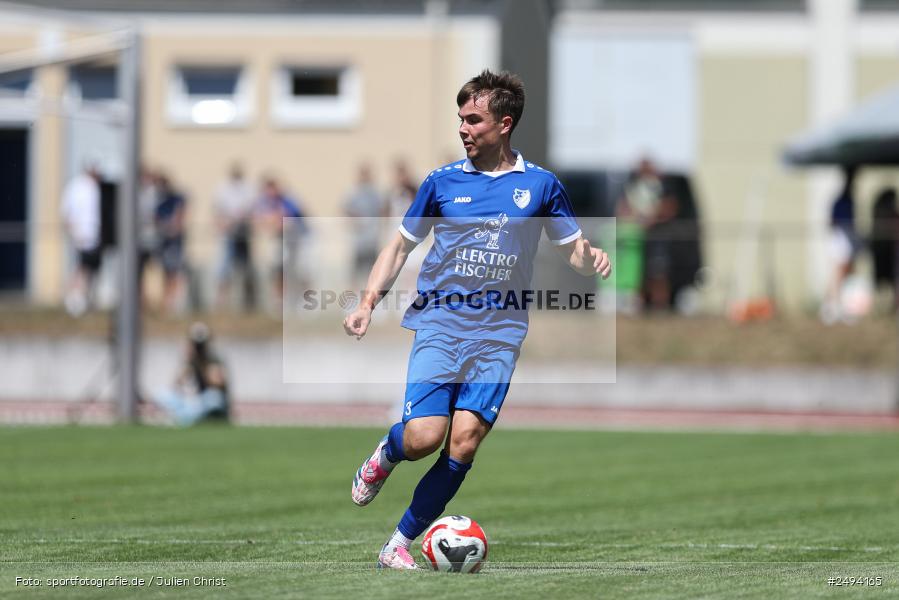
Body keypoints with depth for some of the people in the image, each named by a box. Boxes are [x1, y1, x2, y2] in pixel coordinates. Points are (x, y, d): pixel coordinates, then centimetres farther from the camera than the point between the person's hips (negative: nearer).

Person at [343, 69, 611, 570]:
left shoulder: (540, 185, 7)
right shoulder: (442, 182, 7)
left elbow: (573, 247, 15)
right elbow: (401, 246, 14)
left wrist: (591, 257, -10)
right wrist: (369, 303, 2)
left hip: (499, 333, 0)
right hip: (440, 322, 0)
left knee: (464, 441, -13)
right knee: (423, 437, -16)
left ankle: (400, 544, -2)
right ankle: (386, 454, 21)